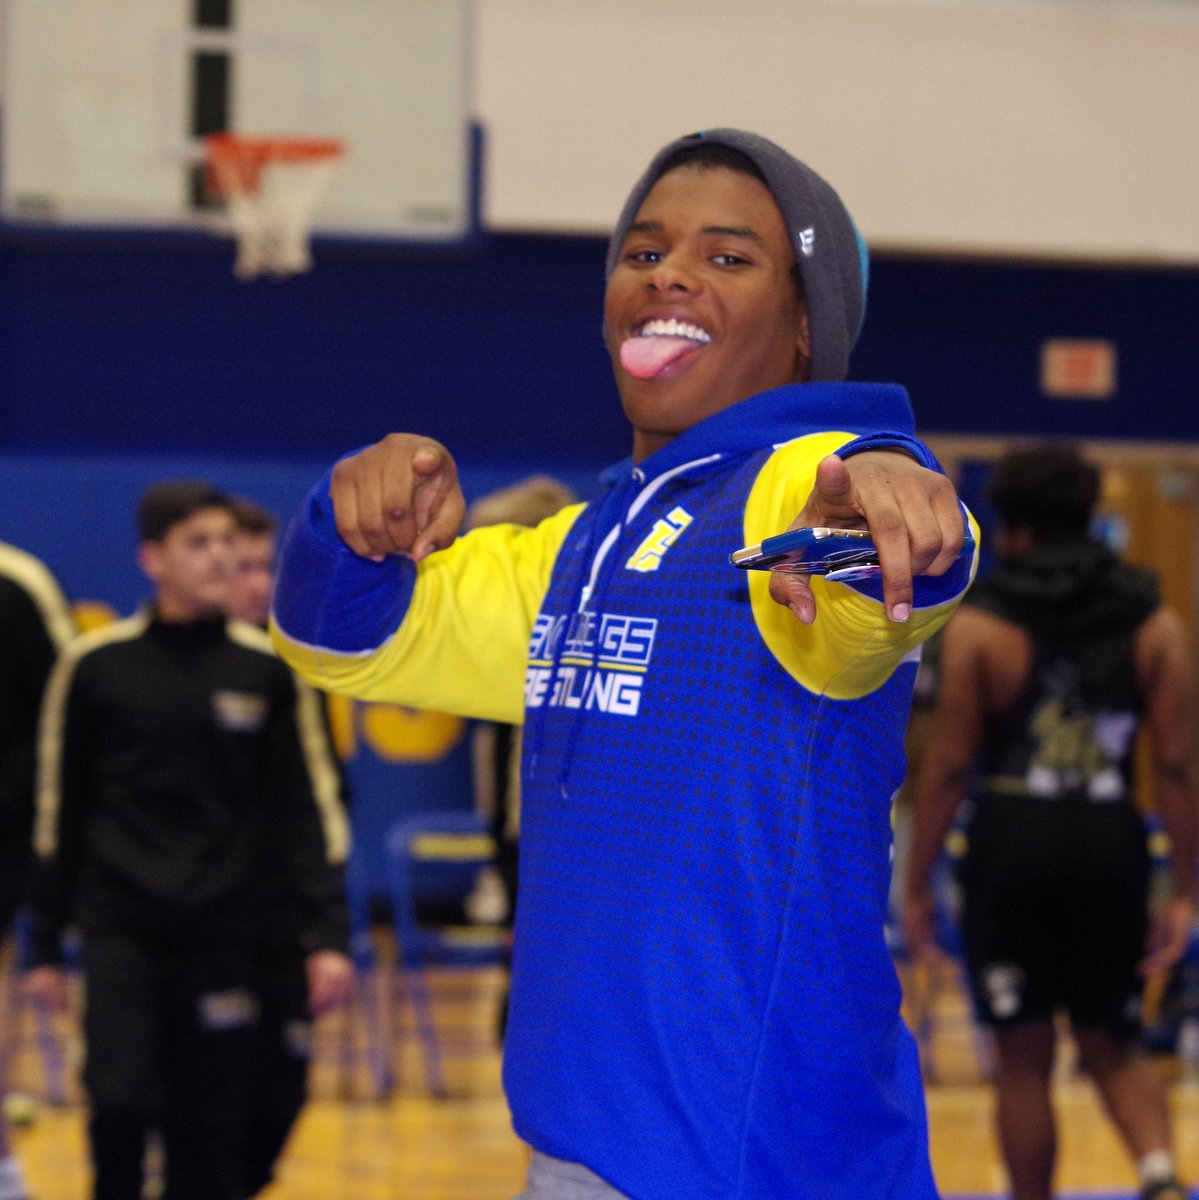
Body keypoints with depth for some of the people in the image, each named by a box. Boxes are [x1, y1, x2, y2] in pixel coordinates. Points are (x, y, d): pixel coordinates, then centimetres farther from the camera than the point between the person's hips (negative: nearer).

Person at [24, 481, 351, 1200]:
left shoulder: (267, 669, 1)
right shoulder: (96, 665, -1)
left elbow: (307, 806, 3)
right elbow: (59, 811, 6)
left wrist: (332, 930, -7)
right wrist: (45, 945, 7)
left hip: (221, 937, 1)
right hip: (121, 930, -1)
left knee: (211, 1132, 3)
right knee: (120, 1103, -15)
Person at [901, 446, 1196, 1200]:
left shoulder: (979, 624, -3)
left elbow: (949, 766, -4)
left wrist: (917, 885, 3)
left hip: (1011, 841, -2)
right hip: (1112, 842, 2)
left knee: (1024, 1057, 9)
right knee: (1112, 1046, 14)